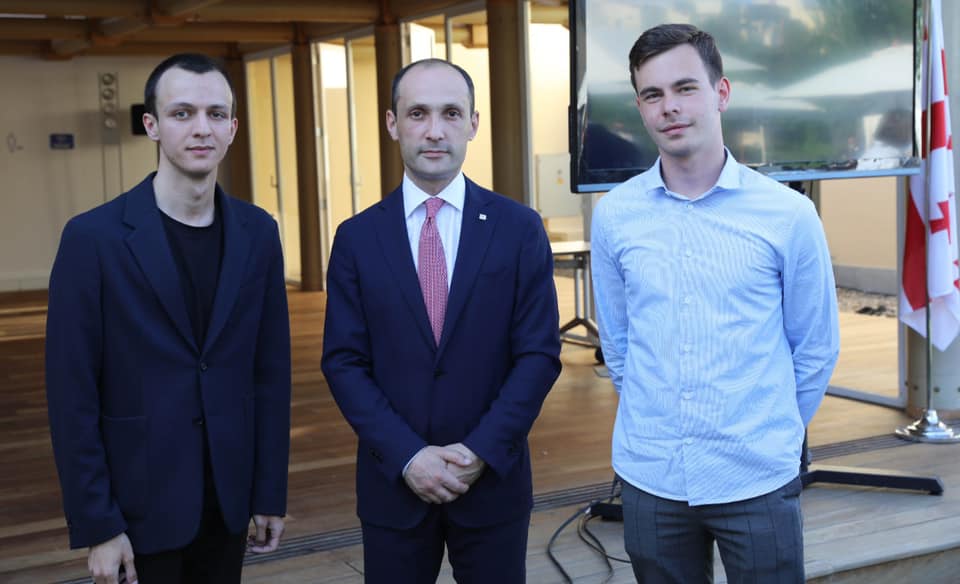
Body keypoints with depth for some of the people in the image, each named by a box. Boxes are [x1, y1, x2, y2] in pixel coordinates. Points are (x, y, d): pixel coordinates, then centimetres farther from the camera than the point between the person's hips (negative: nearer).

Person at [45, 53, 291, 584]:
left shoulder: (257, 233, 1)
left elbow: (271, 370, 4)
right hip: (142, 501, -3)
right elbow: (72, 395, -10)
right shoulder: (93, 237, -11)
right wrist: (96, 524, -10)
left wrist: (271, 492, 4)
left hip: (228, 497, 4)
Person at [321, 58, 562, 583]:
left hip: (494, 480, 0)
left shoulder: (520, 229, -2)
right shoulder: (357, 237, 0)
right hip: (392, 483, 1)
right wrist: (407, 456, -12)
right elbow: (344, 362, -2)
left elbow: (538, 354, -4)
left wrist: (481, 452, -13)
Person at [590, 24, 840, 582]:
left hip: (758, 479, -2)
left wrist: (771, 433, 10)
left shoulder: (788, 213, -7)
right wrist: (655, 422, 12)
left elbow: (816, 347, 3)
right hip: (649, 475, 2)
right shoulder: (613, 214, -1)